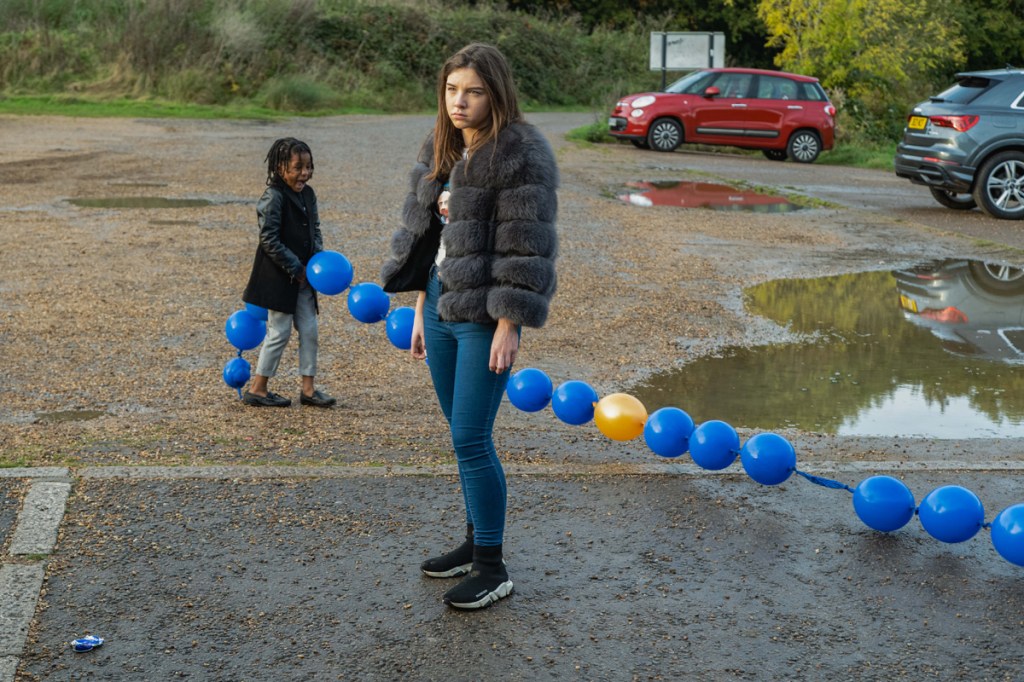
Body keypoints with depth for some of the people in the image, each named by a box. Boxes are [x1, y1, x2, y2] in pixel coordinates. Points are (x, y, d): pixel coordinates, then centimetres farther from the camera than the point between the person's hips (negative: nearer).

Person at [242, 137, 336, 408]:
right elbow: (270, 240, -19)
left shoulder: (308, 194, 8)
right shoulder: (273, 197, -16)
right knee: (279, 332, -2)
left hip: (302, 276, 8)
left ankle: (308, 388, 17)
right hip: (278, 277, -8)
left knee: (310, 330, 8)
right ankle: (257, 389, 10)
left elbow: (315, 230, 15)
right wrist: (296, 269, -17)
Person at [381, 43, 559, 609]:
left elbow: (525, 248, -16)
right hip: (441, 305, 8)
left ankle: (492, 569, 5)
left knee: (471, 440, -7)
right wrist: (421, 310, 14)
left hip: (484, 314, -8)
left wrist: (508, 327, -18)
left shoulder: (521, 155, -13)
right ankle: (476, 541, 30)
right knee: (462, 435, 16)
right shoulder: (441, 149, 12)